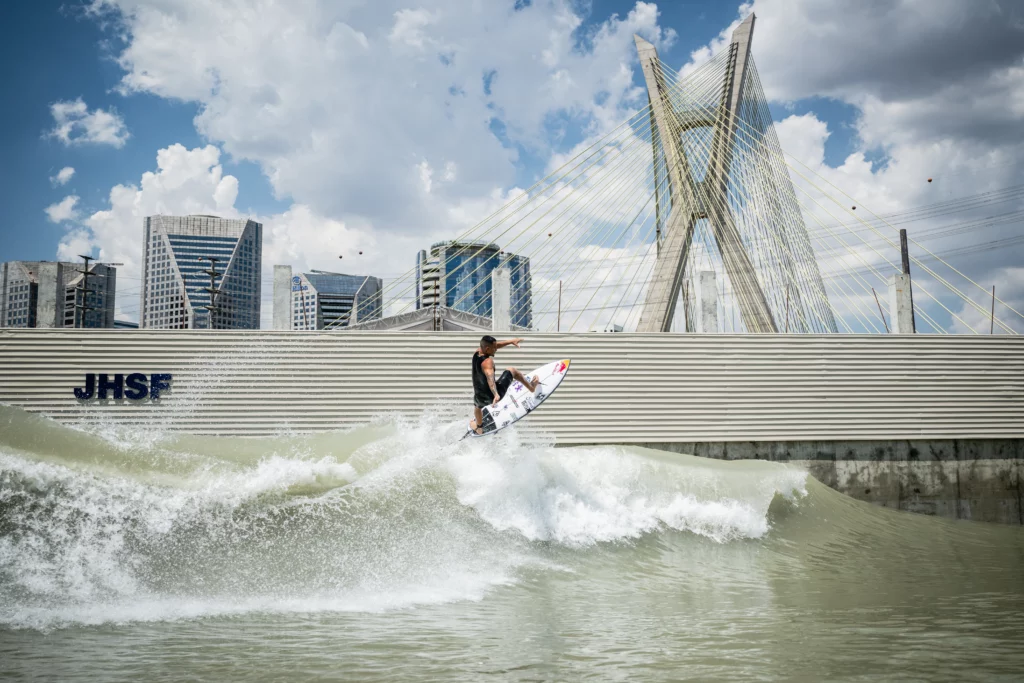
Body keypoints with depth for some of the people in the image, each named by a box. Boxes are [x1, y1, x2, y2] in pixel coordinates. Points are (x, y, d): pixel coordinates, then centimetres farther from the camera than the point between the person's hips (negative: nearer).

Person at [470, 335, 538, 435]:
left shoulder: (476, 353, -6)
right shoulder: (487, 362, -29)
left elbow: (496, 345, 8)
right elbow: (490, 377, -47)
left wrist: (511, 341, 13)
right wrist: (496, 394, -61)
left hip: (480, 398, 6)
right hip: (492, 395, -6)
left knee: (477, 405, 44)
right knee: (512, 371, 10)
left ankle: (479, 428, 67)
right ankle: (531, 387, 31)